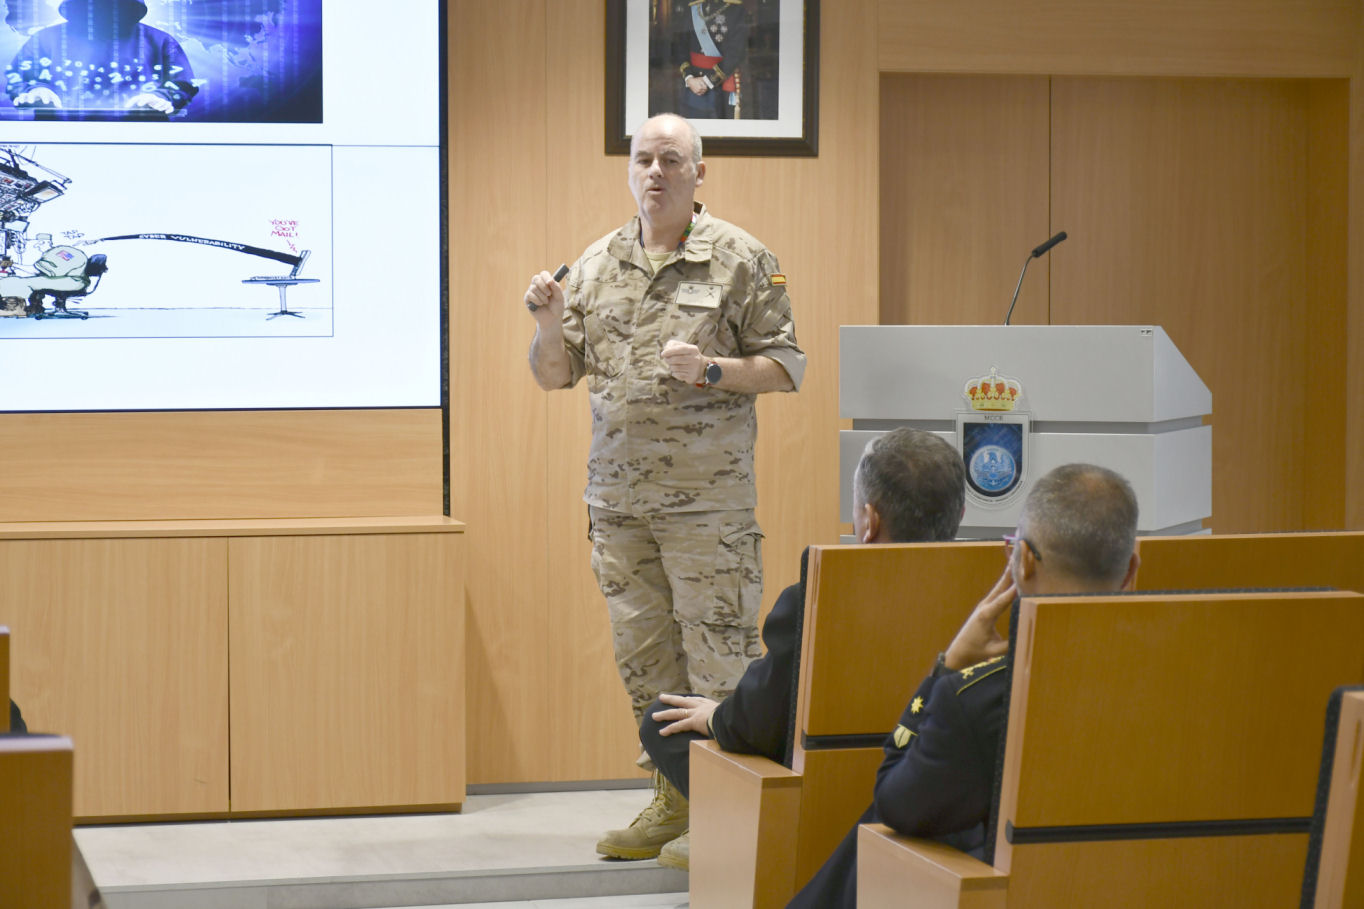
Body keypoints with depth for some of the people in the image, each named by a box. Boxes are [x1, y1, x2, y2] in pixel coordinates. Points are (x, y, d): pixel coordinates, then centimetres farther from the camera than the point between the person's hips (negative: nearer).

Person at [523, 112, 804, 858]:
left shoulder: (740, 260, -2)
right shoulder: (597, 264, 11)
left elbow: (785, 367, -3)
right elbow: (554, 376, 12)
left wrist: (709, 370, -18)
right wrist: (550, 326, -8)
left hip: (707, 496, -5)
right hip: (617, 498, 5)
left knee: (717, 654, -5)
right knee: (643, 655, 11)